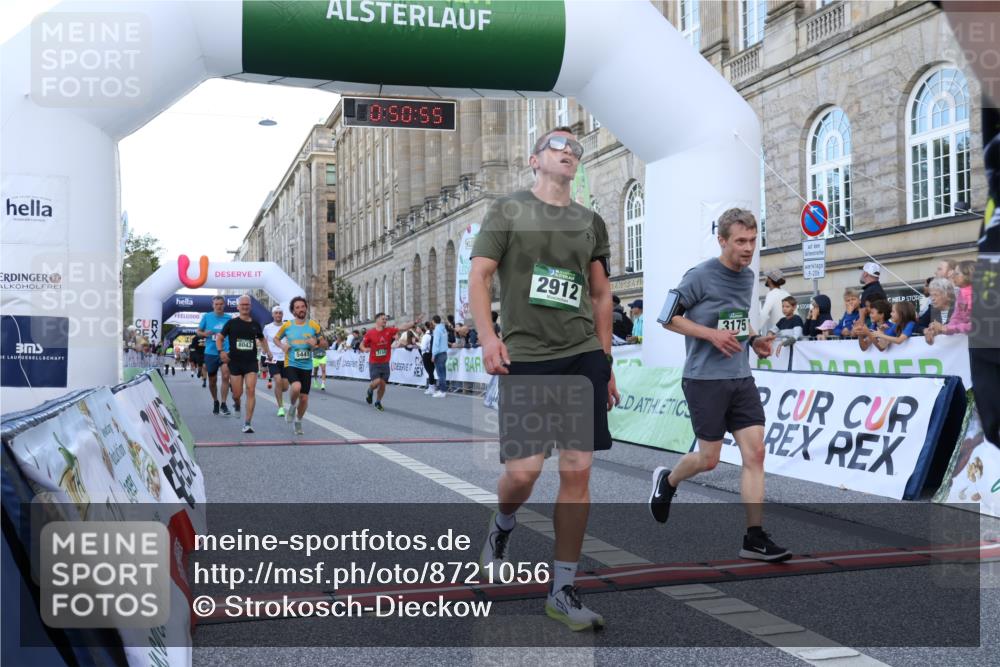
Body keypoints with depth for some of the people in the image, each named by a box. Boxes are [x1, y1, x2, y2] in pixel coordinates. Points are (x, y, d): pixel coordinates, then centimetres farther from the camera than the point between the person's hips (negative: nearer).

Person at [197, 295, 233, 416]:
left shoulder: (229, 318, 2)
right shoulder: (206, 317, 1)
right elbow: (198, 331, 8)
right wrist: (205, 334, -13)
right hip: (211, 352, 1)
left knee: (226, 376, -18)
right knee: (212, 380, 11)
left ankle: (223, 404, -10)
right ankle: (215, 401, 34)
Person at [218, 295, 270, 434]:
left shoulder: (255, 324, 9)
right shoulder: (232, 323, 2)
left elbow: (262, 339, 26)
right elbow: (219, 337, 6)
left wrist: (267, 352, 14)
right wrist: (221, 351, -10)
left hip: (251, 362, 1)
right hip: (235, 362, -1)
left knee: (251, 391, -12)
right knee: (237, 394, 1)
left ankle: (247, 423, -9)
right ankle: (236, 404, 40)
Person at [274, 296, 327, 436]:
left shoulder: (313, 325, 1)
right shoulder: (287, 325, 0)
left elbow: (325, 343, 8)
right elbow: (276, 338, 16)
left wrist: (316, 342, -15)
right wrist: (282, 346, -6)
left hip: (306, 366, 2)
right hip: (291, 364, -2)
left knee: (304, 398, 5)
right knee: (296, 387, -30)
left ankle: (298, 421, 32)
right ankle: (292, 406, 3)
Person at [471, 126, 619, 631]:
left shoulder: (590, 222, 17)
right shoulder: (508, 210, 6)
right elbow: (478, 276, -1)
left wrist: (606, 364, 15)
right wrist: (487, 334, -17)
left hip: (584, 356, 4)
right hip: (525, 356, -3)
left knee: (577, 470, 0)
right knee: (523, 469, -10)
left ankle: (563, 591, 11)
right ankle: (502, 525, 27)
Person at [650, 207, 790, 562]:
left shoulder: (748, 276, 11)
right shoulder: (700, 276, -10)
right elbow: (668, 318, -8)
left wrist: (754, 340, 7)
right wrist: (712, 334, -17)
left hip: (741, 378, 6)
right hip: (704, 378, -6)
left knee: (755, 453, -4)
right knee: (709, 459, 1)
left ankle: (754, 538, 1)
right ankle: (667, 480, 34)